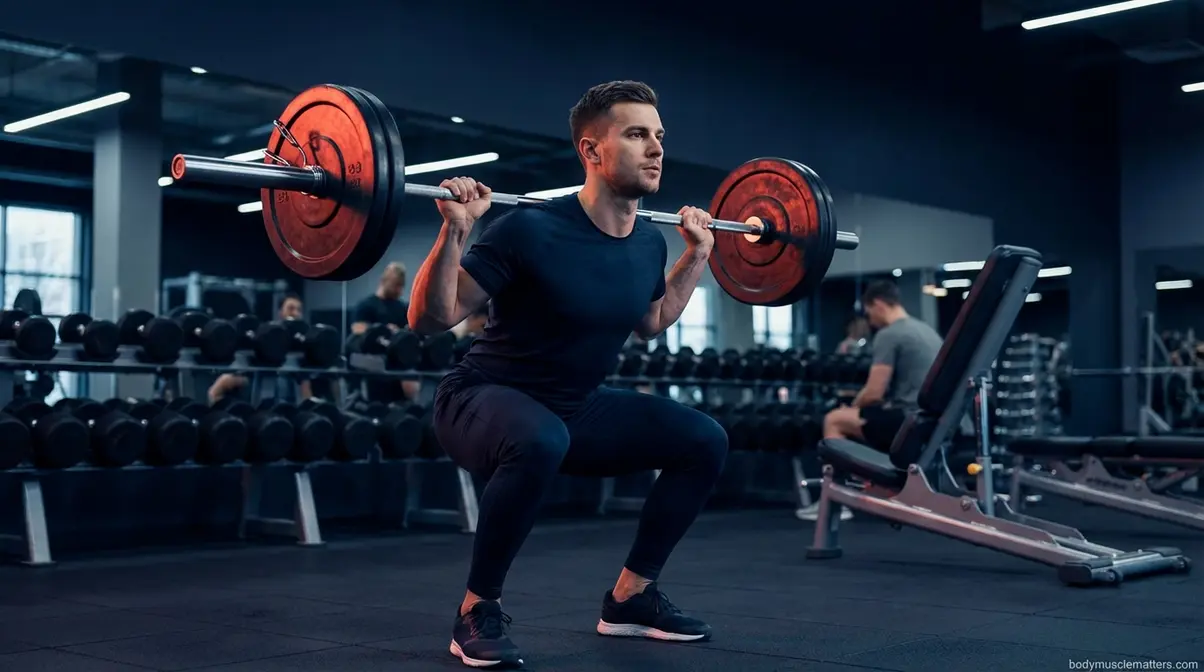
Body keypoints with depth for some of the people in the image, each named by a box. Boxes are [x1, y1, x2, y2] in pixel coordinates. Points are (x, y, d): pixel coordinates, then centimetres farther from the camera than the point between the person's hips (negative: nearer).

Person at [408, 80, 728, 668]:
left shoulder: (648, 242, -2)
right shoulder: (532, 230, -24)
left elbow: (651, 323, 20)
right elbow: (428, 319, -22)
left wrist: (698, 254, 14)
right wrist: (454, 231, -34)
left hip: (578, 407, 7)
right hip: (485, 401, -7)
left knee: (704, 440, -3)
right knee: (540, 442, -41)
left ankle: (629, 598, 11)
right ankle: (478, 610, -18)